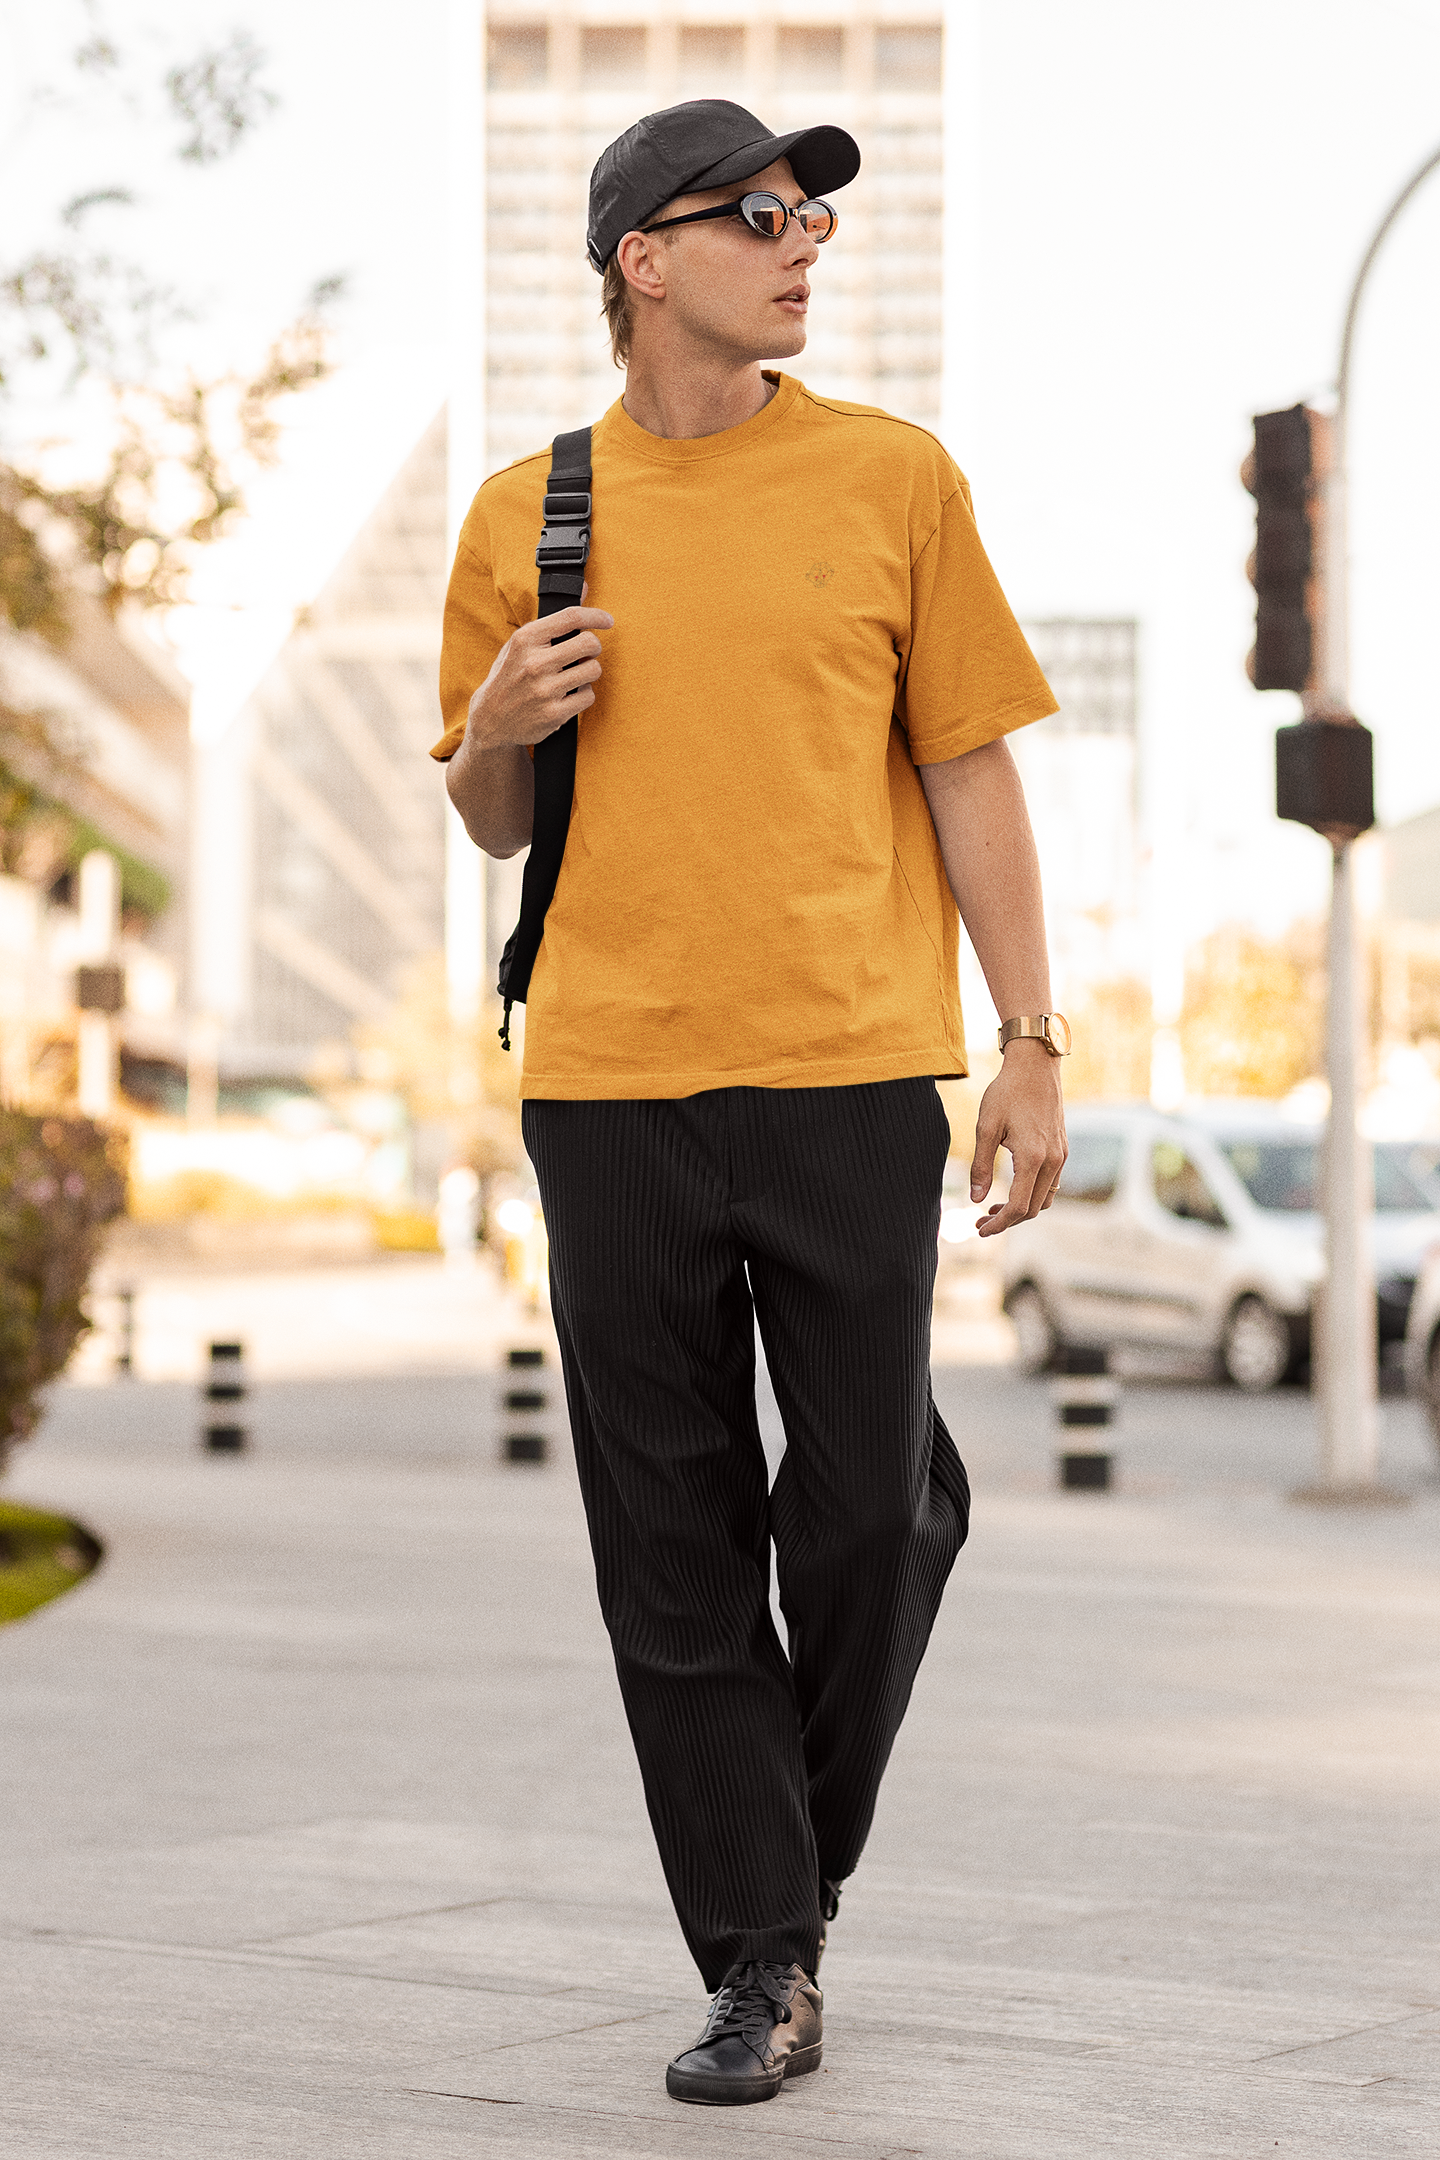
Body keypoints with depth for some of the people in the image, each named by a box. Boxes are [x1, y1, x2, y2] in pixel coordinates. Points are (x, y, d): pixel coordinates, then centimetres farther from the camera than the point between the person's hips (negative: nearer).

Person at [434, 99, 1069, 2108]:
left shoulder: (891, 476, 6)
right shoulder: (523, 516, 10)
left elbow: (970, 774, 6)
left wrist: (1034, 1046, 0)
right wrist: (497, 724, -4)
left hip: (848, 1070, -1)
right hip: (610, 1078, 1)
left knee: (868, 1507, 1)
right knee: (673, 1545, 2)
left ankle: (803, 1856, 26)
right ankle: (761, 1961, 10)